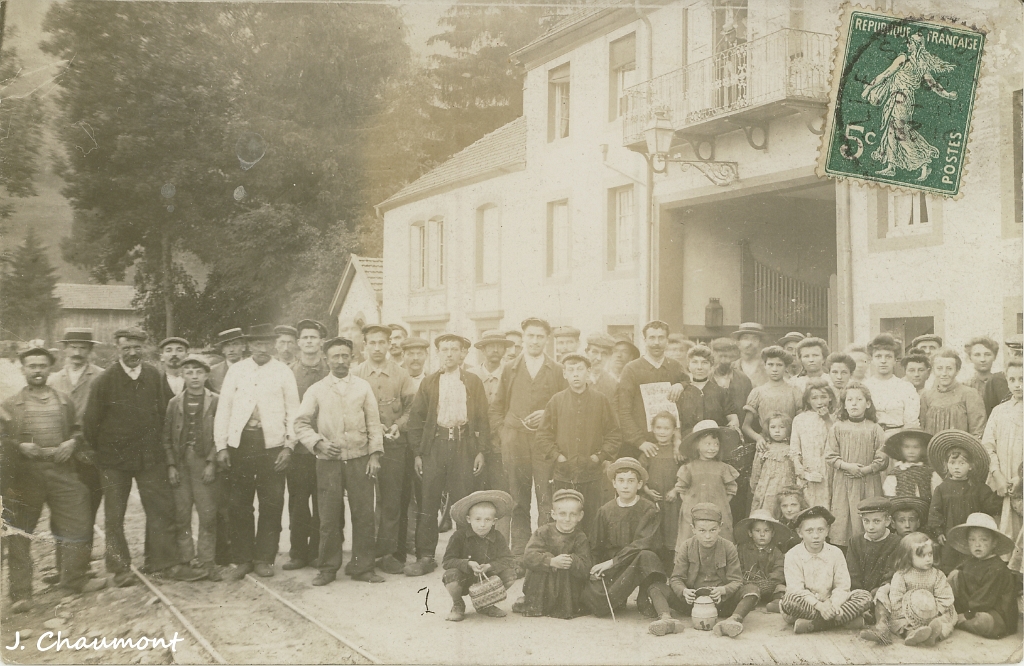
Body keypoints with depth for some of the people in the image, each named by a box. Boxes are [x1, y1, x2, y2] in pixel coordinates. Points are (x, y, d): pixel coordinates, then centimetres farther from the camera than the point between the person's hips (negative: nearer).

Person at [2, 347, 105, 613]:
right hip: (24, 475, -2)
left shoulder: (64, 401, 13)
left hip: (61, 470, 2)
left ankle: (73, 579, 20)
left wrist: (71, 443, -1)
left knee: (76, 525, 2)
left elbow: (77, 429, 20)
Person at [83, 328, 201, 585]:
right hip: (114, 459, -2)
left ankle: (167, 562, 8)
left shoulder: (154, 376, 1)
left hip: (150, 456, 2)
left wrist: (158, 443, 9)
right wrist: (98, 451, 3)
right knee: (114, 516, 5)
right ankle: (120, 569, 16)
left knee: (162, 509, 1)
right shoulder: (104, 381, -8)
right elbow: (90, 422, -2)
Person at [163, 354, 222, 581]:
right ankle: (185, 561, 11)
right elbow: (167, 437, 8)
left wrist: (212, 463, -8)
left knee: (208, 516, -3)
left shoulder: (216, 402, 3)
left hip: (204, 463, -2)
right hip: (179, 463, 2)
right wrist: (171, 466, -1)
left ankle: (207, 562, 4)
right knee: (181, 517, 2)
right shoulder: (174, 403, 11)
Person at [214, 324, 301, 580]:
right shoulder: (236, 370, 9)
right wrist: (221, 446, 2)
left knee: (271, 504, 2)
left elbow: (293, 411, 5)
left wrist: (289, 446, -4)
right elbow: (223, 408, 9)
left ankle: (264, 558, 14)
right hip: (239, 442, 1)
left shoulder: (283, 372, 6)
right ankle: (242, 559, 15)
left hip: (271, 442, -1)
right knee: (238, 504, 3)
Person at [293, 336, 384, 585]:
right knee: (329, 517, 2)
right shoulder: (316, 390, 7)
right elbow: (301, 424, 5)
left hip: (359, 459, 1)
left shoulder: (363, 387, 9)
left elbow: (373, 423, 8)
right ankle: (327, 569, 14)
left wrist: (374, 454, 0)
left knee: (363, 514, 1)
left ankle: (363, 567, 12)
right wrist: (318, 443, -9)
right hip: (328, 461, -1)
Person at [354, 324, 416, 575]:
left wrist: (398, 425, -6)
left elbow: (410, 406, 10)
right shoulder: (355, 374, 3)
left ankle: (387, 552, 6)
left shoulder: (400, 374, 7)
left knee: (391, 500, 0)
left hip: (394, 443, 1)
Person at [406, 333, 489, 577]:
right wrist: (417, 453, 0)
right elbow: (416, 419, 8)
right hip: (434, 446, 1)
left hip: (464, 447, -1)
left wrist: (481, 451, -2)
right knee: (428, 504, 0)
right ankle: (425, 556, 7)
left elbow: (483, 418, 7)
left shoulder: (474, 382, 10)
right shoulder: (429, 383, 11)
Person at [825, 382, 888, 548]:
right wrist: (847, 466, -11)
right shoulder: (837, 428, 4)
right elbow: (829, 456, 1)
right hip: (843, 484, 1)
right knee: (843, 519, 0)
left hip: (868, 484, -1)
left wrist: (864, 470, -12)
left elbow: (882, 459, -3)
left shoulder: (875, 429, 1)